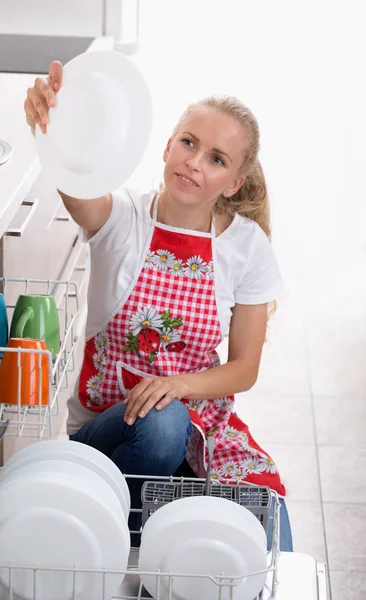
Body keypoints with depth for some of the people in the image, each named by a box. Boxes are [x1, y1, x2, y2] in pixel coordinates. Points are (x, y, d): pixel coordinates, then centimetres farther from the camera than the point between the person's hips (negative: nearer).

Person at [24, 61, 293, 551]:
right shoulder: (121, 216, -10)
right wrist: (56, 121, -59)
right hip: (104, 424, -1)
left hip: (200, 414, 2)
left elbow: (244, 369, 0)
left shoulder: (248, 246, -4)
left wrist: (179, 384, -21)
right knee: (160, 426, -36)